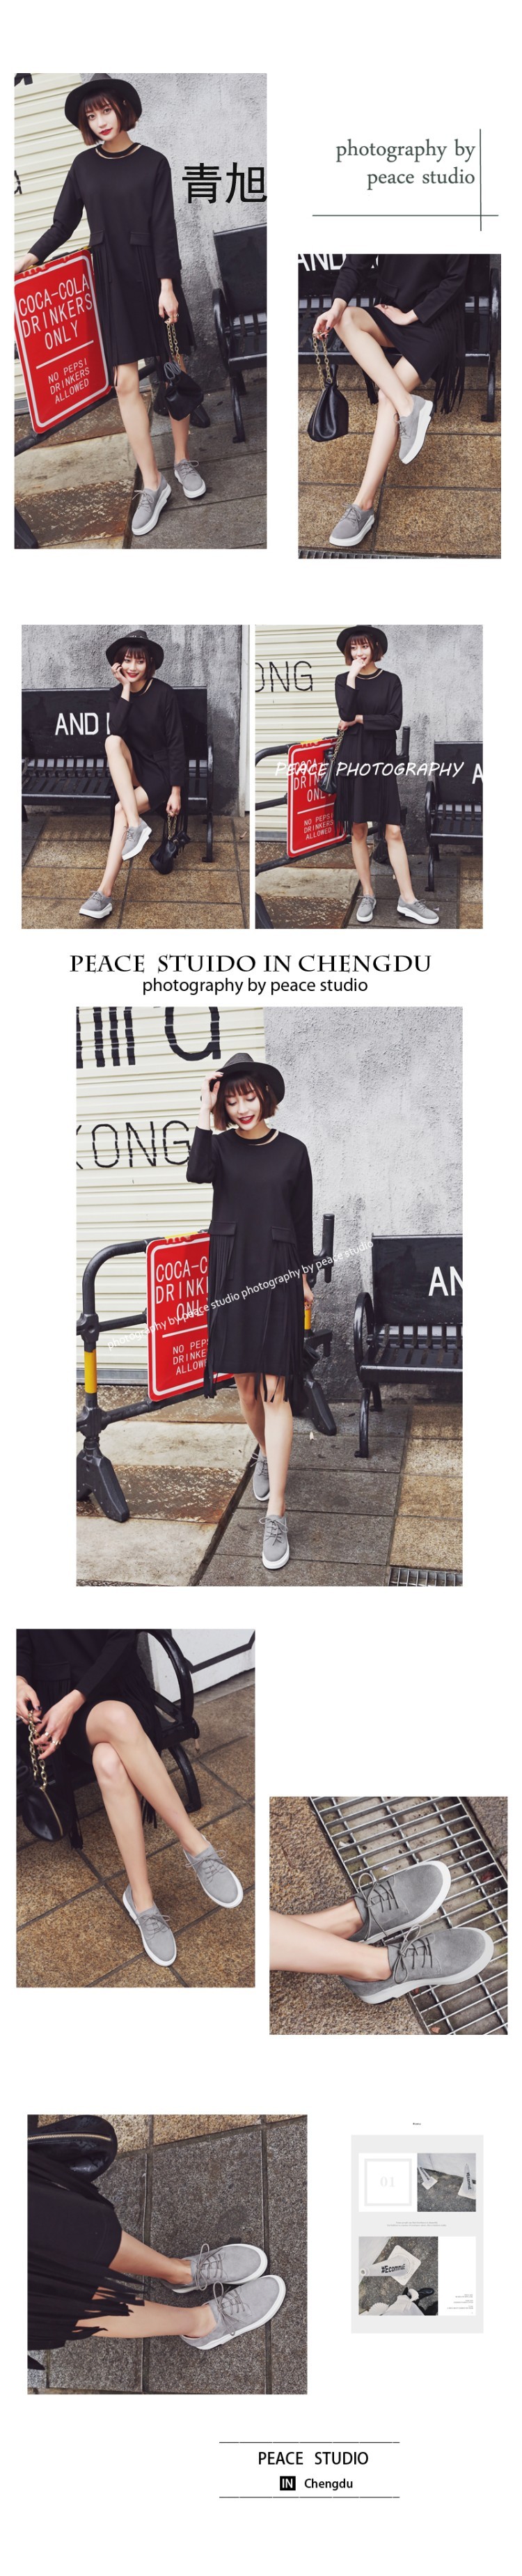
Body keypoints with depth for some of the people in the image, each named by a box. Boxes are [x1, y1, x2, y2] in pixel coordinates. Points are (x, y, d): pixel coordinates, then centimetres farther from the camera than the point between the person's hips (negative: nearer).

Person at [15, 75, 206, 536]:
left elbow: (164, 228, -7)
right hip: (112, 281, 2)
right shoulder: (85, 165, 4)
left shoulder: (152, 163, -4)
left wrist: (167, 285, -13)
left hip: (153, 277, -2)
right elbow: (64, 223, 7)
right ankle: (152, 485, -1)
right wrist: (35, 256, -9)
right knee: (126, 381, -4)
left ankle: (183, 461, 22)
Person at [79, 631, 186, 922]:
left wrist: (176, 791, -17)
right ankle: (136, 825, -37)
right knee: (112, 742, -28)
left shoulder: (163, 694, -12)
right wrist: (126, 690, -19)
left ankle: (105, 893, -35)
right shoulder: (117, 694, 2)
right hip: (132, 771, 4)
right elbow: (116, 731, -15)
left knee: (121, 810, -29)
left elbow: (176, 743, -12)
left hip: (161, 772, -4)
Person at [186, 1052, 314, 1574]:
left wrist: (304, 1278, 11)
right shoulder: (221, 1144, 2)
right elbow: (197, 1173, -21)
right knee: (244, 1380, 10)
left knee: (275, 1387, -7)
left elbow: (303, 1219, 9)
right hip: (231, 1272, 2)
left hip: (278, 1275, -2)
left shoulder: (292, 1152, 2)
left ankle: (276, 1516, -12)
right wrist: (205, 1113, -20)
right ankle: (265, 1453, 41)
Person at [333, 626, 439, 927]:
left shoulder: (390, 681, 3)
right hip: (353, 759, 1)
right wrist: (352, 676, -12)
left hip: (383, 760, -1)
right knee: (358, 831, 3)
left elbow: (395, 721, -8)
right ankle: (368, 895, 12)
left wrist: (359, 719, -9)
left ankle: (408, 901, -4)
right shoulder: (344, 680, 5)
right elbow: (346, 714, -12)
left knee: (393, 831, -4)